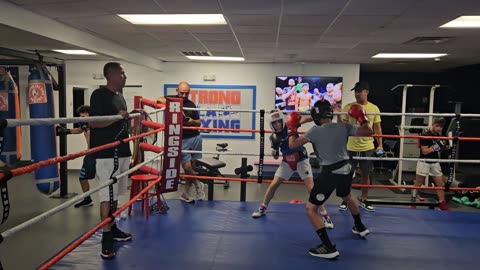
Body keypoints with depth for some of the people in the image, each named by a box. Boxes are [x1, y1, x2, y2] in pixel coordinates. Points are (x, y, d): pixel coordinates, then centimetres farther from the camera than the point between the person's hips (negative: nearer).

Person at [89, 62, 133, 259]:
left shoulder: (119, 96, 16)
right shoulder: (99, 95, -10)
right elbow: (94, 123, -17)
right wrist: (117, 117, -25)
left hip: (122, 151, 9)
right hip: (106, 153, -9)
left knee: (115, 193, 16)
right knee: (107, 194, -7)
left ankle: (113, 228, 28)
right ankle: (106, 237, -1)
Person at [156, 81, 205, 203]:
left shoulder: (191, 104, 10)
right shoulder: (172, 99, 2)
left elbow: (199, 123, 13)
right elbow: (160, 99, -20)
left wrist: (192, 121, -9)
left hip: (195, 137, 3)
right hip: (182, 139, -3)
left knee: (192, 165, 5)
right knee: (187, 166, -10)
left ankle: (185, 192, 20)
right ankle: (198, 184, 17)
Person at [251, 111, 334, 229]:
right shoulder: (273, 137, -4)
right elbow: (275, 156, 1)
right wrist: (274, 147, -16)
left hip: (301, 160, -4)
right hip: (287, 162, 4)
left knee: (311, 188, -11)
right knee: (273, 185, 2)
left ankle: (325, 215, -2)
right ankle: (262, 208, 23)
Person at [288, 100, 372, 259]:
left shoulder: (315, 131, -12)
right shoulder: (344, 126, 0)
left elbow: (292, 145, -12)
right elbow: (368, 132, 6)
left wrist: (292, 129, 5)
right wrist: (361, 118, 19)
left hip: (330, 173, -7)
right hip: (346, 169, 7)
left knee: (311, 209, 0)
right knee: (347, 197, 36)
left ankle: (329, 248, -7)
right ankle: (360, 228, 57)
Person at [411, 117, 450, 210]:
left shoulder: (439, 135, 6)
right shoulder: (425, 135, -15)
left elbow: (443, 149, 17)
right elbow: (425, 151, -18)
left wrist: (446, 146, -4)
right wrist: (437, 146, -24)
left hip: (435, 162, 6)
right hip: (424, 162, -6)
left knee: (440, 183, 7)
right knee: (418, 183, 1)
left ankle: (442, 203, 16)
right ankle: (413, 202, 10)